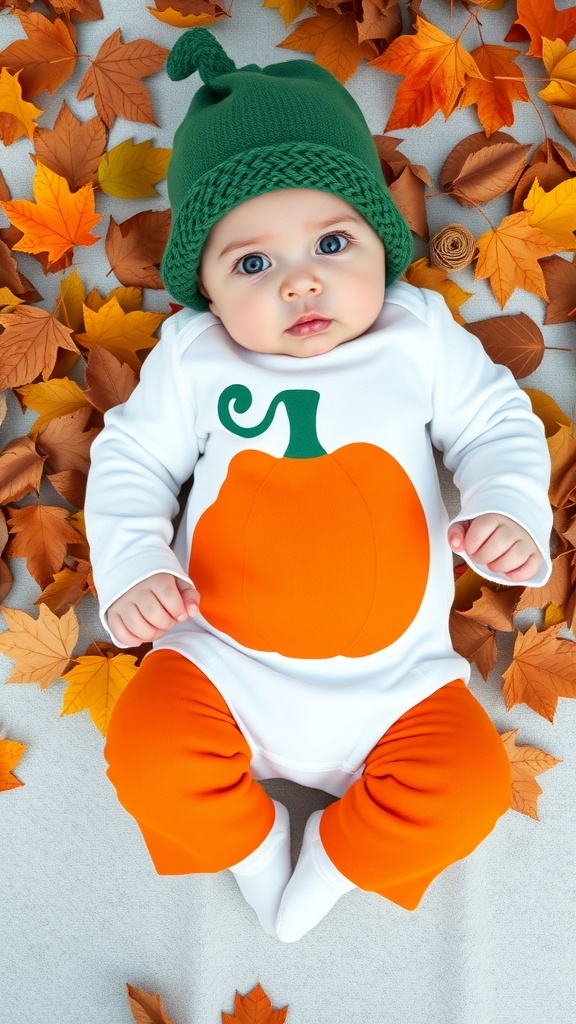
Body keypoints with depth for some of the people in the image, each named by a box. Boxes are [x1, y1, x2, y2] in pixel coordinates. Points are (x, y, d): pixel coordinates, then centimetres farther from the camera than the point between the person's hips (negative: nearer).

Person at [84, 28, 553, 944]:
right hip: (225, 664, 1)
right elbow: (131, 459, 5)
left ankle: (335, 861, 11)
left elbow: (496, 425, 7)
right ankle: (251, 843, 13)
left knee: (471, 779, -16)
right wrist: (132, 565, -12)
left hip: (393, 677, 0)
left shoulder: (422, 337, 0)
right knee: (145, 748, -18)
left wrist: (508, 510, -14)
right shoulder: (192, 360, -1)